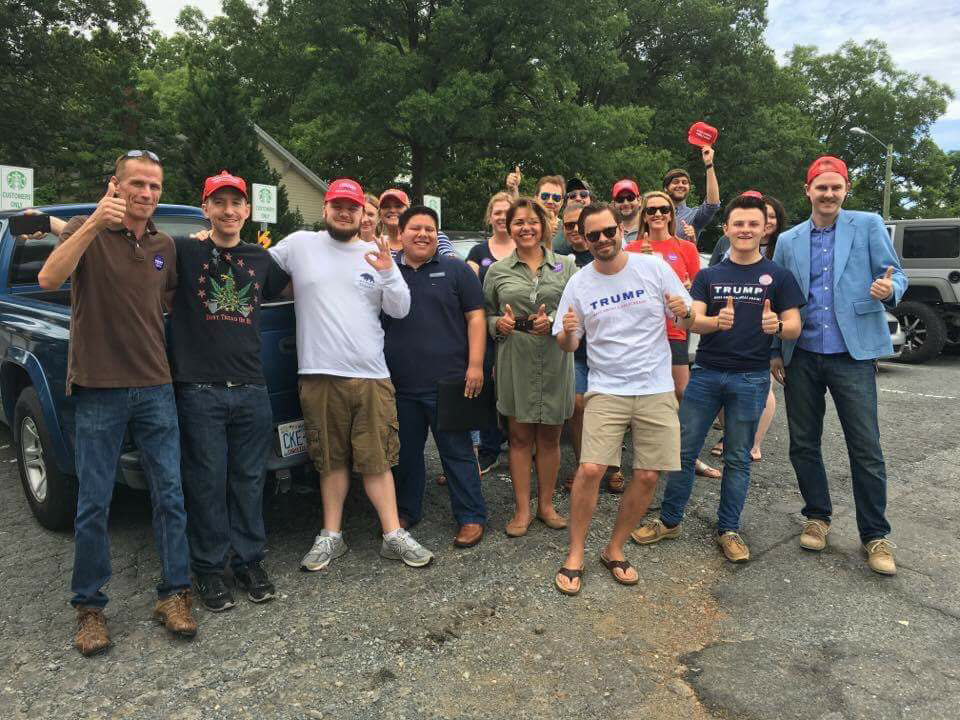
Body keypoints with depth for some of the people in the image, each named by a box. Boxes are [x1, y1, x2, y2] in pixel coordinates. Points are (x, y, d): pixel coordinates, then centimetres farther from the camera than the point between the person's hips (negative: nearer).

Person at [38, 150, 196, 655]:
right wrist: (95, 224, -29)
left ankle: (173, 594, 17)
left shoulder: (165, 247, 10)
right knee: (93, 506, 4)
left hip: (155, 387, 4)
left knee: (170, 496, 5)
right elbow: (49, 279, -22)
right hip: (98, 390, -3)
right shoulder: (87, 231, -2)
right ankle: (89, 607, 20)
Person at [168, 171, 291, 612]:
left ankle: (249, 561, 25)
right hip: (199, 389, -3)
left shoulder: (262, 259, 13)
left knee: (249, 480, 10)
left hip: (252, 389, 3)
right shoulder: (184, 252, 1)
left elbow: (292, 284, 29)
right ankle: (208, 569, 20)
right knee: (207, 484, 4)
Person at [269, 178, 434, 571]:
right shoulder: (300, 244, 4)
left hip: (371, 376, 1)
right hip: (319, 375, 0)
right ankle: (331, 536, 24)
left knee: (377, 460, 5)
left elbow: (400, 310, 4)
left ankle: (394, 536, 14)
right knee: (332, 461, 11)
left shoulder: (376, 254, 8)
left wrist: (388, 273, -10)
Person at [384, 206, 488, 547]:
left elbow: (475, 318, 0)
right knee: (406, 453, 15)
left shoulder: (456, 270, 4)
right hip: (399, 385, 3)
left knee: (457, 452, 3)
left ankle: (471, 517, 15)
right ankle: (406, 512, 32)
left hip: (448, 382, -3)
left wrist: (475, 365, -9)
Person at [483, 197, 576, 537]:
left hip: (555, 361, 1)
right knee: (519, 436, 5)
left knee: (550, 436, 9)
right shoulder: (497, 270, 7)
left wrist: (553, 321, -14)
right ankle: (522, 509, 16)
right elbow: (485, 314, 11)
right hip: (515, 362, 0)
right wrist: (498, 324, -10)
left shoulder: (565, 266, 7)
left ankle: (546, 505, 24)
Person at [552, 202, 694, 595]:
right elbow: (566, 345, 5)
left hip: (655, 389, 1)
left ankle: (614, 550, 22)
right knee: (591, 469, -14)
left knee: (647, 477, 2)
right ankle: (575, 556, 4)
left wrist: (684, 312, -20)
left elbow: (692, 321, 4)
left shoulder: (654, 267, -1)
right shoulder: (578, 283, 1)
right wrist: (566, 332, -18)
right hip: (606, 390, -1)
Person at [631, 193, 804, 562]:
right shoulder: (708, 276, 8)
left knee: (738, 459, 9)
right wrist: (716, 321, -26)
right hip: (706, 373, 1)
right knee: (684, 450, 4)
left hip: (750, 379, -1)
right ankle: (669, 520, 18)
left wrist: (778, 326, -24)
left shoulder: (778, 276, 3)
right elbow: (692, 321, -3)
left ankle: (728, 530, 21)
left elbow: (795, 327, 0)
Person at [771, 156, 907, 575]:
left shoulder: (868, 225, 2)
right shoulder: (788, 241, 10)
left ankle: (875, 535, 14)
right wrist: (775, 352, 7)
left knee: (866, 448, 0)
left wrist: (889, 289, -24)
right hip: (802, 357, 3)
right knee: (804, 443, 10)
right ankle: (817, 517, 27)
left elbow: (895, 275, 0)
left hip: (852, 354, -3)